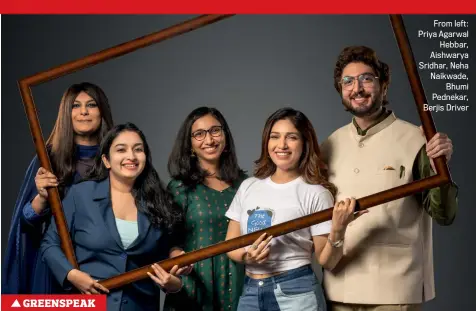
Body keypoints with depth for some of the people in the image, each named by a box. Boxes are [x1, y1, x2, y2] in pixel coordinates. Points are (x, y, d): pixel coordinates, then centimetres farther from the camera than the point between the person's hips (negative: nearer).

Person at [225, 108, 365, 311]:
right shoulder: (248, 187, 7)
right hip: (250, 292, 4)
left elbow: (326, 261, -7)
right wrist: (246, 256, -12)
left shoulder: (315, 194, -7)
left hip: (296, 292, -4)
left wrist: (337, 231, -24)